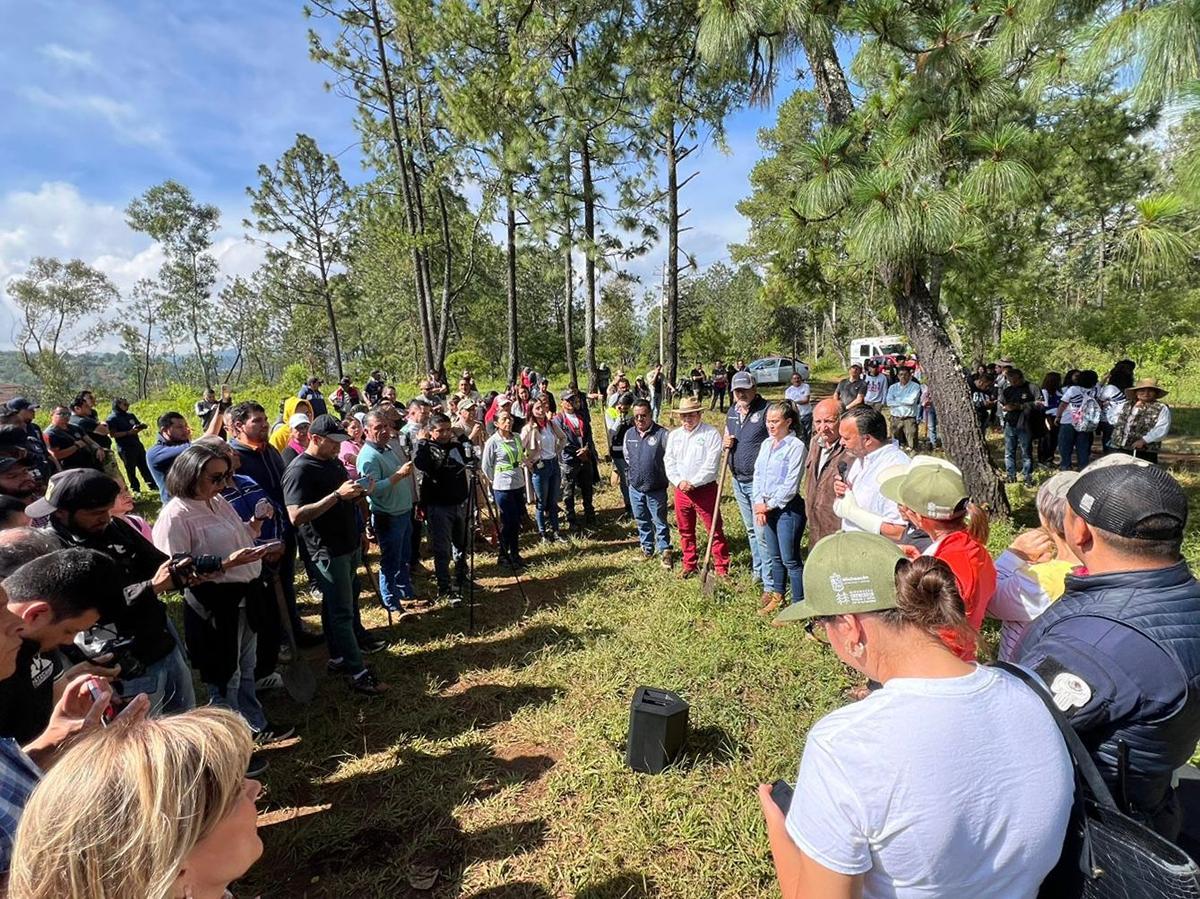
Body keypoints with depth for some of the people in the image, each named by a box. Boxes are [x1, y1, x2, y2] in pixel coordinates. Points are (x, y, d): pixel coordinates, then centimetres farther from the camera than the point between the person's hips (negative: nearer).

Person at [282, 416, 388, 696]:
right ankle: (357, 673, 2)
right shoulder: (299, 470, -16)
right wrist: (337, 495, -29)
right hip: (327, 550, -8)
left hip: (349, 544, 9)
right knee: (341, 611, -3)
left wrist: (360, 492, 0)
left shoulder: (334, 462, 12)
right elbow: (296, 516, -25)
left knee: (347, 600, 19)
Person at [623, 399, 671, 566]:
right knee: (642, 521, 18)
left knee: (660, 522, 6)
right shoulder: (629, 434, 2)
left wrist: (665, 477, -3)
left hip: (656, 490, -5)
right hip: (635, 488, 5)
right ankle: (647, 549, 35)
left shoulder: (662, 434, -15)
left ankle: (665, 552, 20)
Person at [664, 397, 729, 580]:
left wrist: (692, 483, -16)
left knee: (715, 530, 0)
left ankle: (722, 568, 11)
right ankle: (689, 565, 29)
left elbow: (711, 464, -15)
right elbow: (669, 462, 5)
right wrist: (679, 482, -10)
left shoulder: (711, 433, -8)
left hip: (705, 489, -5)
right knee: (685, 531, 15)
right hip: (681, 490, 5)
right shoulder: (674, 435, 9)